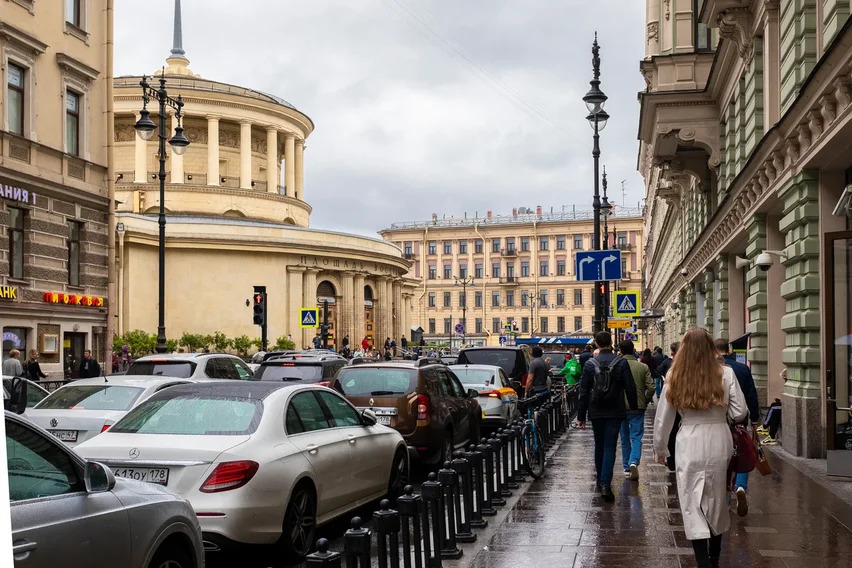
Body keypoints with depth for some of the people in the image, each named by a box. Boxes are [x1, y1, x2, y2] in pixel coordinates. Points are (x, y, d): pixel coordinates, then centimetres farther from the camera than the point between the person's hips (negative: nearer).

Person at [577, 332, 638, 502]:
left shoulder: (589, 364, -3)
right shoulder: (621, 363, -6)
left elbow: (584, 392, -1)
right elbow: (630, 387, -3)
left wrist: (581, 416, 4)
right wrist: (633, 406, 15)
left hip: (596, 412, 2)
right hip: (615, 413, -2)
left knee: (599, 446, 17)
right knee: (610, 447, -2)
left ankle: (599, 481, 26)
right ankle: (605, 484, -14)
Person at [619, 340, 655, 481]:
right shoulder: (643, 367, -4)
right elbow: (651, 388, -7)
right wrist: (644, 401, 9)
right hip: (638, 407, -1)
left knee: (625, 438, 13)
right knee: (636, 437, 3)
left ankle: (626, 468, 19)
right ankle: (634, 462, -21)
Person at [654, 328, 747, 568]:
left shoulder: (675, 377, -2)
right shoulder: (726, 374, -4)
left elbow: (662, 419, 3)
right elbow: (739, 412, -4)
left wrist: (660, 449, 17)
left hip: (690, 443, -1)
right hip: (719, 441, 2)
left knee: (692, 504, 4)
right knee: (717, 500, 18)